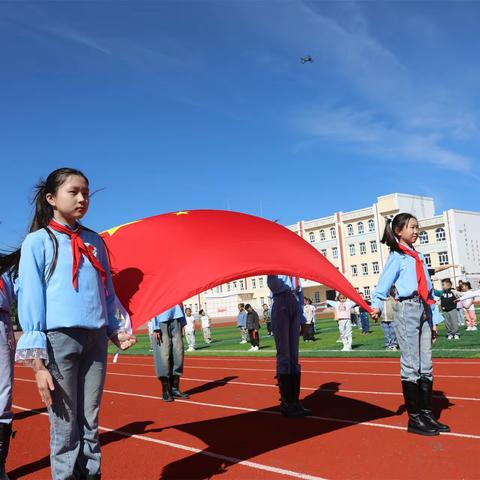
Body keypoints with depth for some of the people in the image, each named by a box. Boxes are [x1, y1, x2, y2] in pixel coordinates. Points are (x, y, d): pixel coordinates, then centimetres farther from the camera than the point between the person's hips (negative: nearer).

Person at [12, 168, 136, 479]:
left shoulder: (95, 241, 14)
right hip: (58, 339, -4)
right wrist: (38, 361, -11)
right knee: (65, 429, 2)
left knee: (90, 425, 11)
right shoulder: (38, 240, 0)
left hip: (96, 339, 4)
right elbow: (30, 300, -5)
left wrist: (115, 329, 7)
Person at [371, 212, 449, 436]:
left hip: (423, 309, 7)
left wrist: (433, 320, 17)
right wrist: (376, 305, -30)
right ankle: (414, 419, 2)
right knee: (411, 365, -4)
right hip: (407, 309, -7)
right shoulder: (397, 256, -1)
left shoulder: (419, 256, 19)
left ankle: (427, 414, 16)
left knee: (426, 366, 8)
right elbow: (384, 282, -13)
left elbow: (427, 288, 19)